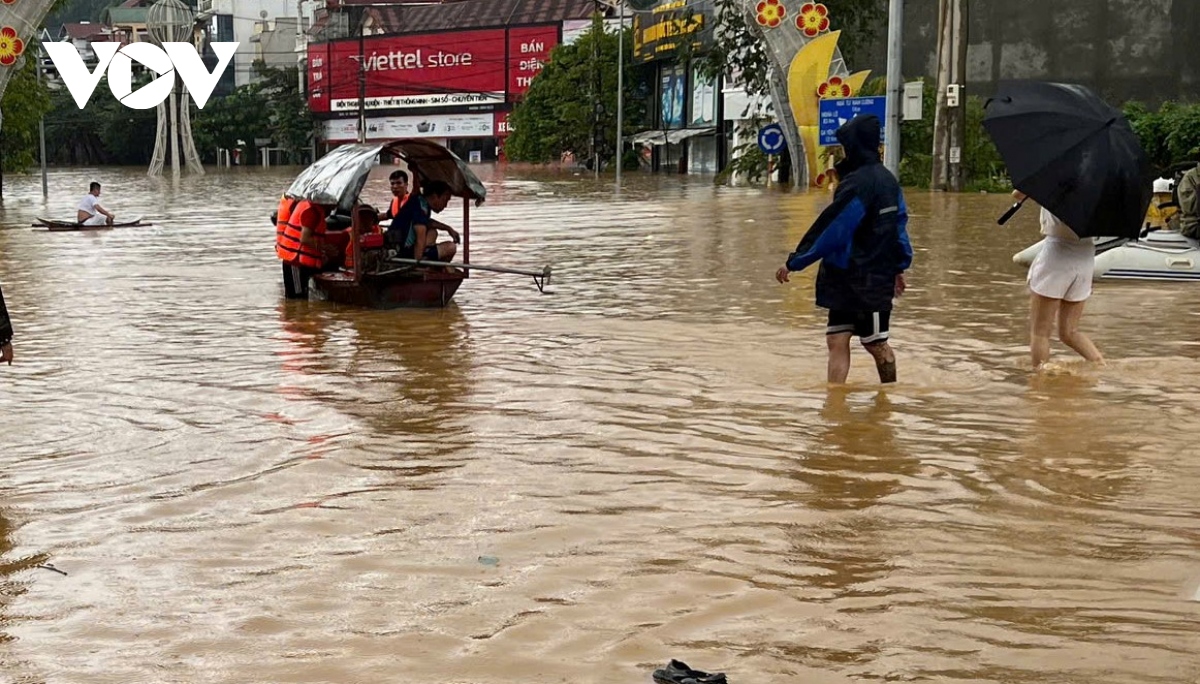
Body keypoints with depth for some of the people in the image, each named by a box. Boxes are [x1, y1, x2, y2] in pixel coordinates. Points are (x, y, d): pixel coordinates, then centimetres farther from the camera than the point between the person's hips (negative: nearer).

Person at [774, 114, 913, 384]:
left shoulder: (857, 184, -19)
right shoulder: (886, 179, 10)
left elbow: (830, 230, -19)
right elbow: (899, 224, 17)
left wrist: (794, 262, -14)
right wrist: (900, 266, 25)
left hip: (864, 283, -9)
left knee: (876, 344, 7)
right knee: (837, 340, 5)